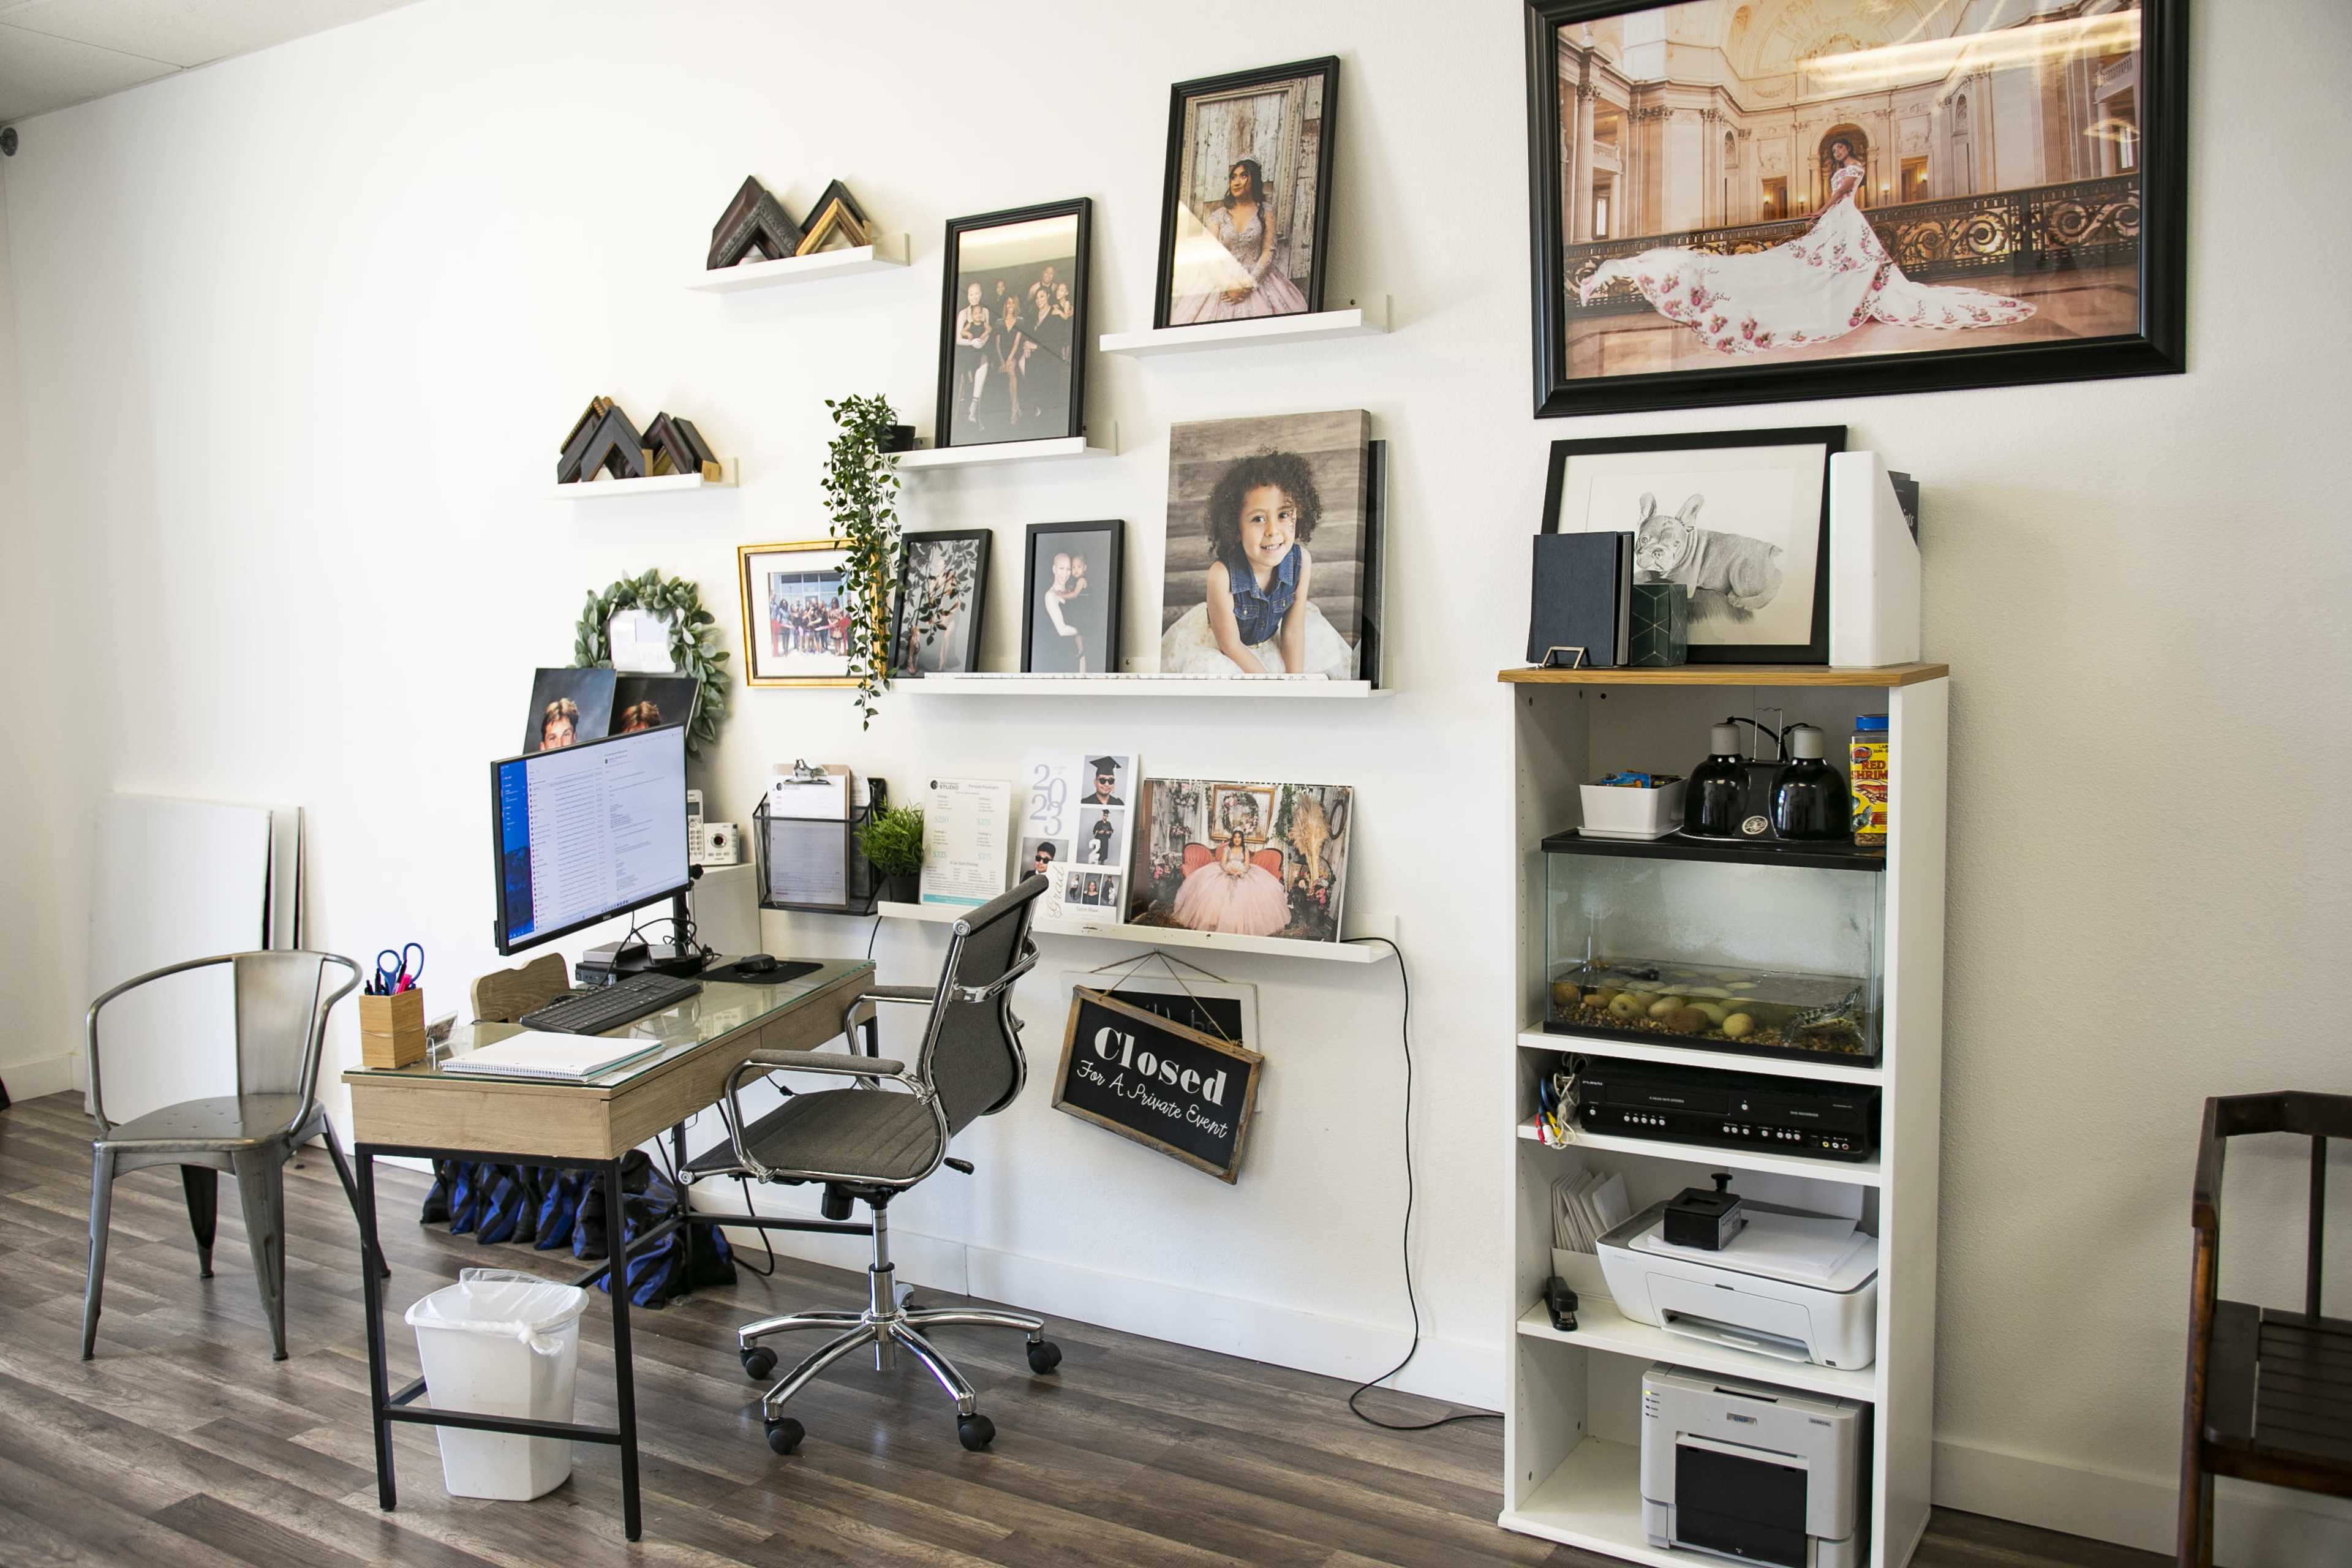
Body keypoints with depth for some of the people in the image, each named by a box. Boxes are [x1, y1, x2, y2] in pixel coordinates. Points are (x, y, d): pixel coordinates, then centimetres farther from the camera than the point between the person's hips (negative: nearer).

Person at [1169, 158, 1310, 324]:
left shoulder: (1265, 210, 3)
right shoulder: (1218, 215, 5)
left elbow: (1269, 250, -3)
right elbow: (1210, 255, -3)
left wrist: (1249, 285, -14)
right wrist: (1228, 286, -17)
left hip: (1257, 279, -1)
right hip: (1222, 281, 1)